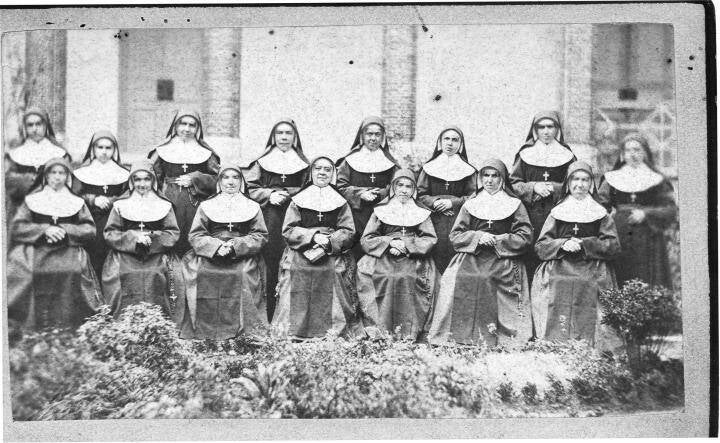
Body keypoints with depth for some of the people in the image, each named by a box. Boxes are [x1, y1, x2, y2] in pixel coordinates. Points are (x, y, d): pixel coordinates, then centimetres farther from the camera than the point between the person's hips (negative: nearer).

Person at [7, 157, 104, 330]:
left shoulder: (77, 202, 17)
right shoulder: (32, 200, 15)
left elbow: (89, 230, 8)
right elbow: (16, 228, 6)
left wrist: (65, 230, -7)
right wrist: (44, 229, -8)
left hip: (69, 250, 0)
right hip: (35, 249, 0)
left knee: (72, 271, -27)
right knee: (29, 271, -26)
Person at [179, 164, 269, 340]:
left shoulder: (252, 207, 16)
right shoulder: (206, 206, 17)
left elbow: (261, 236, 6)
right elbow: (196, 235, 7)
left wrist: (235, 246, -11)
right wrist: (217, 246, -12)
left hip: (243, 257, -1)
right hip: (209, 255, 1)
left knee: (244, 275, -32)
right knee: (200, 274, -29)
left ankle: (244, 329, -27)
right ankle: (200, 328, -22)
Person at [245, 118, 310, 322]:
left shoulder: (303, 164, 16)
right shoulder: (261, 162, 15)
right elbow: (249, 189, 9)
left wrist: (286, 194, -5)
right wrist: (269, 194, -6)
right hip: (268, 217, 0)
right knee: (268, 260, -10)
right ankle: (268, 313, -7)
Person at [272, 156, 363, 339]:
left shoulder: (340, 202, 14)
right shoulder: (298, 200, 12)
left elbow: (348, 232, 7)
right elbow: (288, 230, 4)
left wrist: (330, 241, -12)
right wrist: (313, 237, -10)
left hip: (333, 257, 0)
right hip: (300, 257, 0)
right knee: (299, 304, -11)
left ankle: (335, 333, -6)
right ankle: (296, 335, -6)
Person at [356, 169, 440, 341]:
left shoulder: (422, 212, 16)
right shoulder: (381, 210, 14)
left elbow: (430, 240, 6)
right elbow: (366, 240, 7)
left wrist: (407, 245, -10)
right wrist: (390, 242, -9)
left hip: (414, 259, 0)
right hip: (383, 257, 0)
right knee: (365, 270, -28)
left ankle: (410, 333, -25)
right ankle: (375, 328, -29)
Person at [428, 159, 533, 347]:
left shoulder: (515, 205, 13)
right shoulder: (471, 204, 18)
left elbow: (525, 238, 5)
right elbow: (455, 236, 11)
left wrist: (497, 241, -6)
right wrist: (478, 237, -6)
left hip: (504, 259, -2)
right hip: (471, 258, 2)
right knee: (455, 280, -25)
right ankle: (453, 335, -23)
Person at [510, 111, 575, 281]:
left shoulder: (566, 155, 10)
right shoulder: (525, 154, 10)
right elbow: (513, 184, 6)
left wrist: (555, 188, -10)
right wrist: (533, 187, -10)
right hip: (530, 216, 0)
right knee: (530, 260, -7)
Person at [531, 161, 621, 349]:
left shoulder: (601, 214, 16)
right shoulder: (557, 213, 18)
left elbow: (613, 245, 6)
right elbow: (540, 246, 10)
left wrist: (584, 244, -6)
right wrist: (562, 244, -8)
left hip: (592, 271, -1)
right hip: (558, 271, 1)